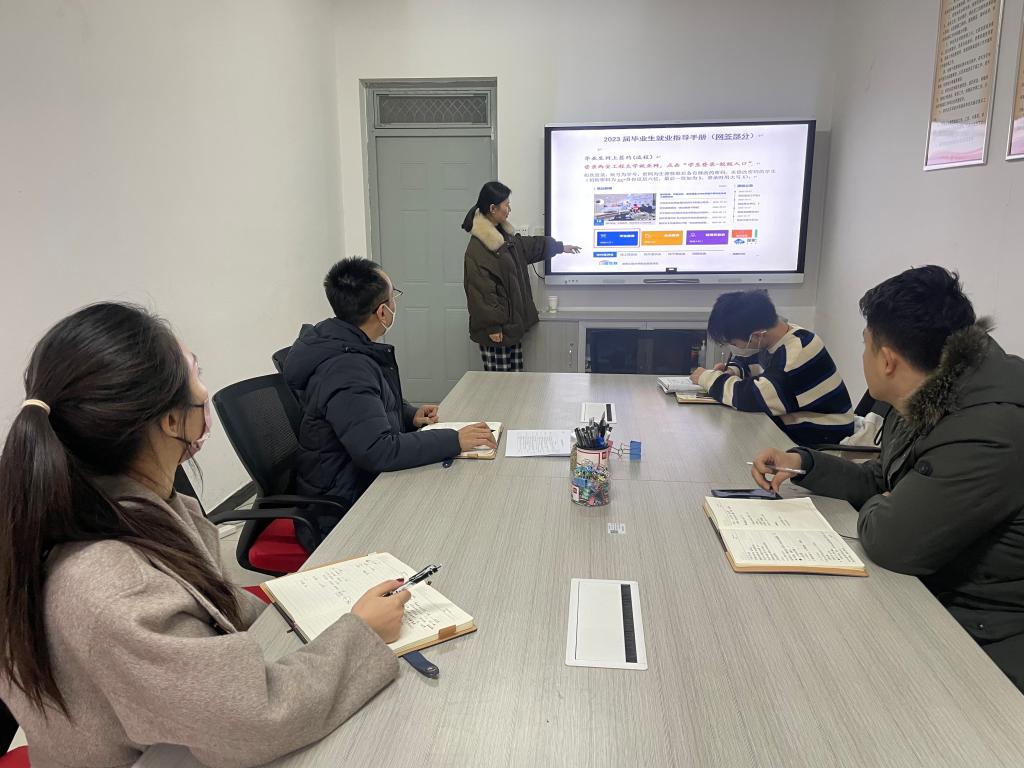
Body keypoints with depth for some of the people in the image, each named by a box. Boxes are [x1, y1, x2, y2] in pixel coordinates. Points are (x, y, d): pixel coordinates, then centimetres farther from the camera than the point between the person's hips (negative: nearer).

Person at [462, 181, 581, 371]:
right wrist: (492, 327, -20)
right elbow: (481, 291, -22)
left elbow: (531, 246, 30)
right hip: (496, 329, -9)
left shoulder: (504, 235, 11)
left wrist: (560, 247, 39)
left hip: (512, 323, 9)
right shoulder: (477, 248, -20)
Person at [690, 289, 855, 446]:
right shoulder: (769, 337, 0)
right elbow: (744, 361, 19)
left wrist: (707, 378, -17)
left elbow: (753, 398, -31)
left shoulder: (799, 354, -26)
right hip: (790, 428, 8)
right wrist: (729, 372, -4)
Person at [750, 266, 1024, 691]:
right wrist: (802, 462, 2)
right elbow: (878, 481, 15)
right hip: (930, 595, 8)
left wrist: (877, 509, -6)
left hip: (986, 640, -8)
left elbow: (892, 542, -28)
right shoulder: (923, 401, 0)